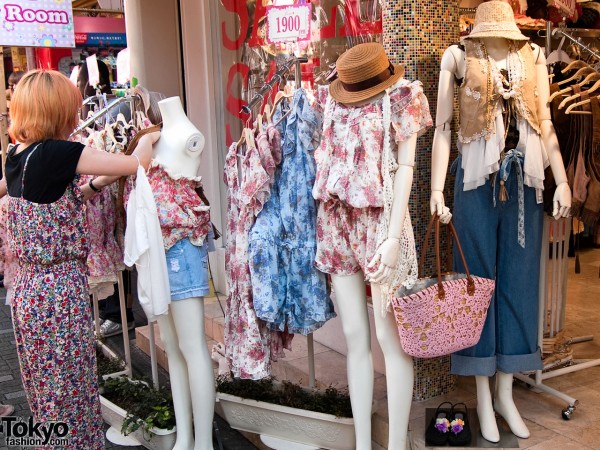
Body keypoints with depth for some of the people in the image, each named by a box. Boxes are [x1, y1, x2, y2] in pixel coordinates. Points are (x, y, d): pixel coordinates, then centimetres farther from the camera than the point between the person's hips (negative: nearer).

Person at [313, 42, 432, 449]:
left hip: (379, 220, -4)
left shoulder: (400, 100, 0)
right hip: (338, 222, 5)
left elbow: (405, 167, -6)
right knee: (354, 337, 7)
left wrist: (393, 237, -15)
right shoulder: (335, 102, 12)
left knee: (390, 337, -4)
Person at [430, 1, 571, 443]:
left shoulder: (532, 58, 12)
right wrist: (437, 189, -9)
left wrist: (562, 180, 5)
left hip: (524, 179, 3)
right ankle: (483, 396, 13)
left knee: (518, 282, 5)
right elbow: (442, 127, 0)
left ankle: (506, 392, 18)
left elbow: (545, 124, 13)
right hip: (478, 179, -3)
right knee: (479, 281, 2)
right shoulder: (461, 58, 3)